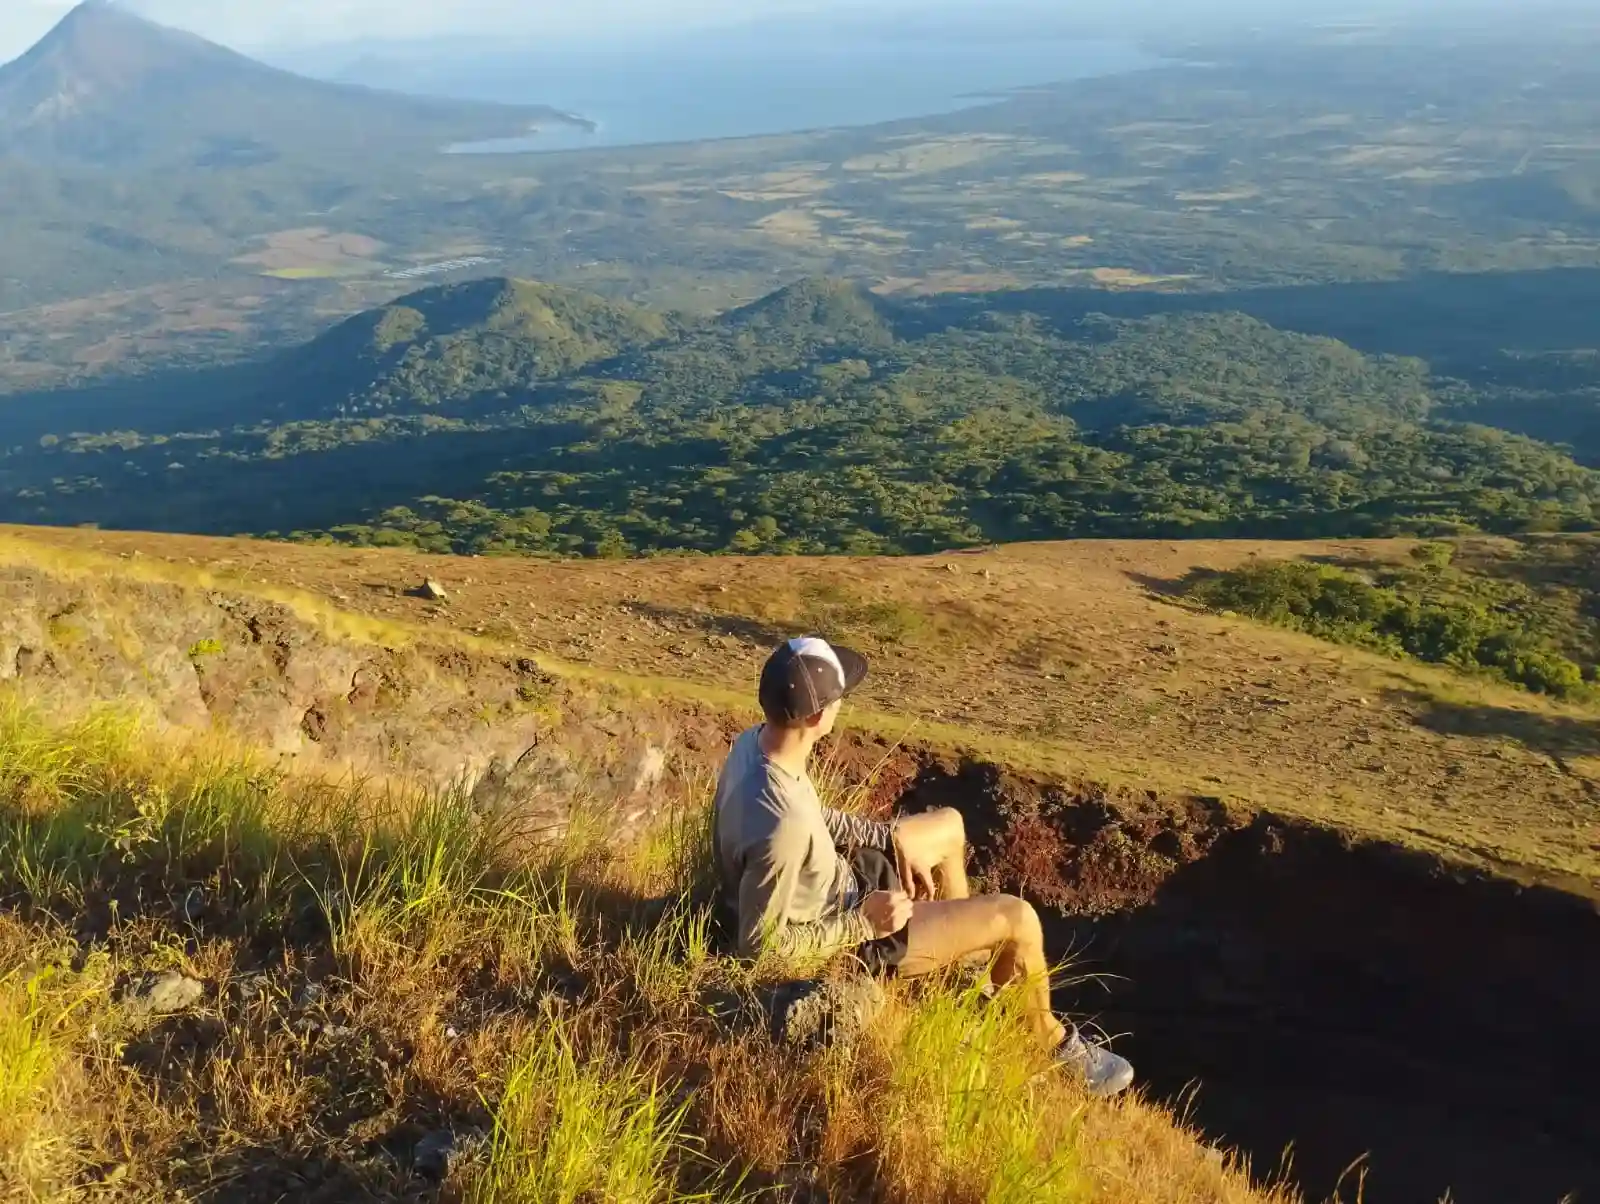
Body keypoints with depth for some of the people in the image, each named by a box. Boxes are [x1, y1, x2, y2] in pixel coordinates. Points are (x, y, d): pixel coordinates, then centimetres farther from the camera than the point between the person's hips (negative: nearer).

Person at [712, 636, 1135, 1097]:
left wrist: (893, 837, -1)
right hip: (844, 932, -8)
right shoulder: (781, 826, -39)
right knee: (1017, 918, -5)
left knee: (950, 825, 24)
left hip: (834, 880, 9)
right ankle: (1049, 1043, 22)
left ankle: (968, 950, 44)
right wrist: (863, 921, -23)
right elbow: (759, 944, -29)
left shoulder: (754, 743, -14)